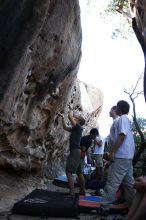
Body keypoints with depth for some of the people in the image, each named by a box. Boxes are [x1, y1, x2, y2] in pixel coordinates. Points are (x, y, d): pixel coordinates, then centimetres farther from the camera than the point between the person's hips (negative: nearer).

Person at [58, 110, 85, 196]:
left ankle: (72, 193, -17)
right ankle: (83, 191, 23)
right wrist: (62, 118, 22)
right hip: (76, 151, 10)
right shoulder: (75, 129, 17)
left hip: (75, 151, -10)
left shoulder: (78, 127, -8)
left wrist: (70, 112, 5)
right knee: (79, 172, 15)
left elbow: (70, 116, -16)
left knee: (69, 172, -14)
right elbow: (65, 127, 27)